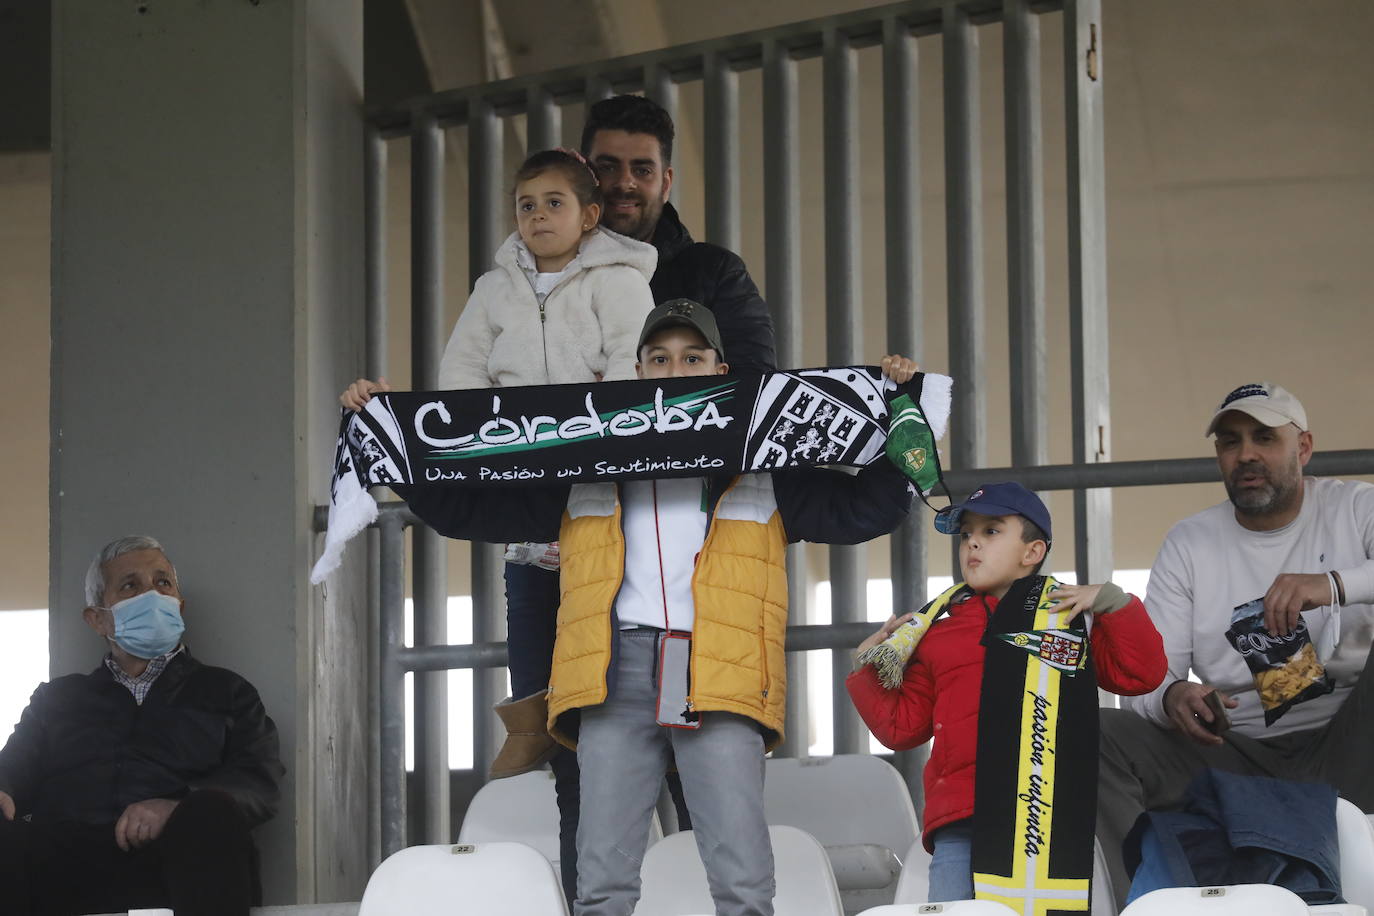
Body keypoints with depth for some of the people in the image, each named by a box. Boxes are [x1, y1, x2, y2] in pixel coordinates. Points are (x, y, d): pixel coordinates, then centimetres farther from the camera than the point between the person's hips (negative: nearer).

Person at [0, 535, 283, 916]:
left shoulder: (224, 691, 26)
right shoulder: (57, 697, 33)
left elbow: (261, 784, 9)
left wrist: (181, 808, -13)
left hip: (182, 857, -1)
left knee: (211, 815, -37)